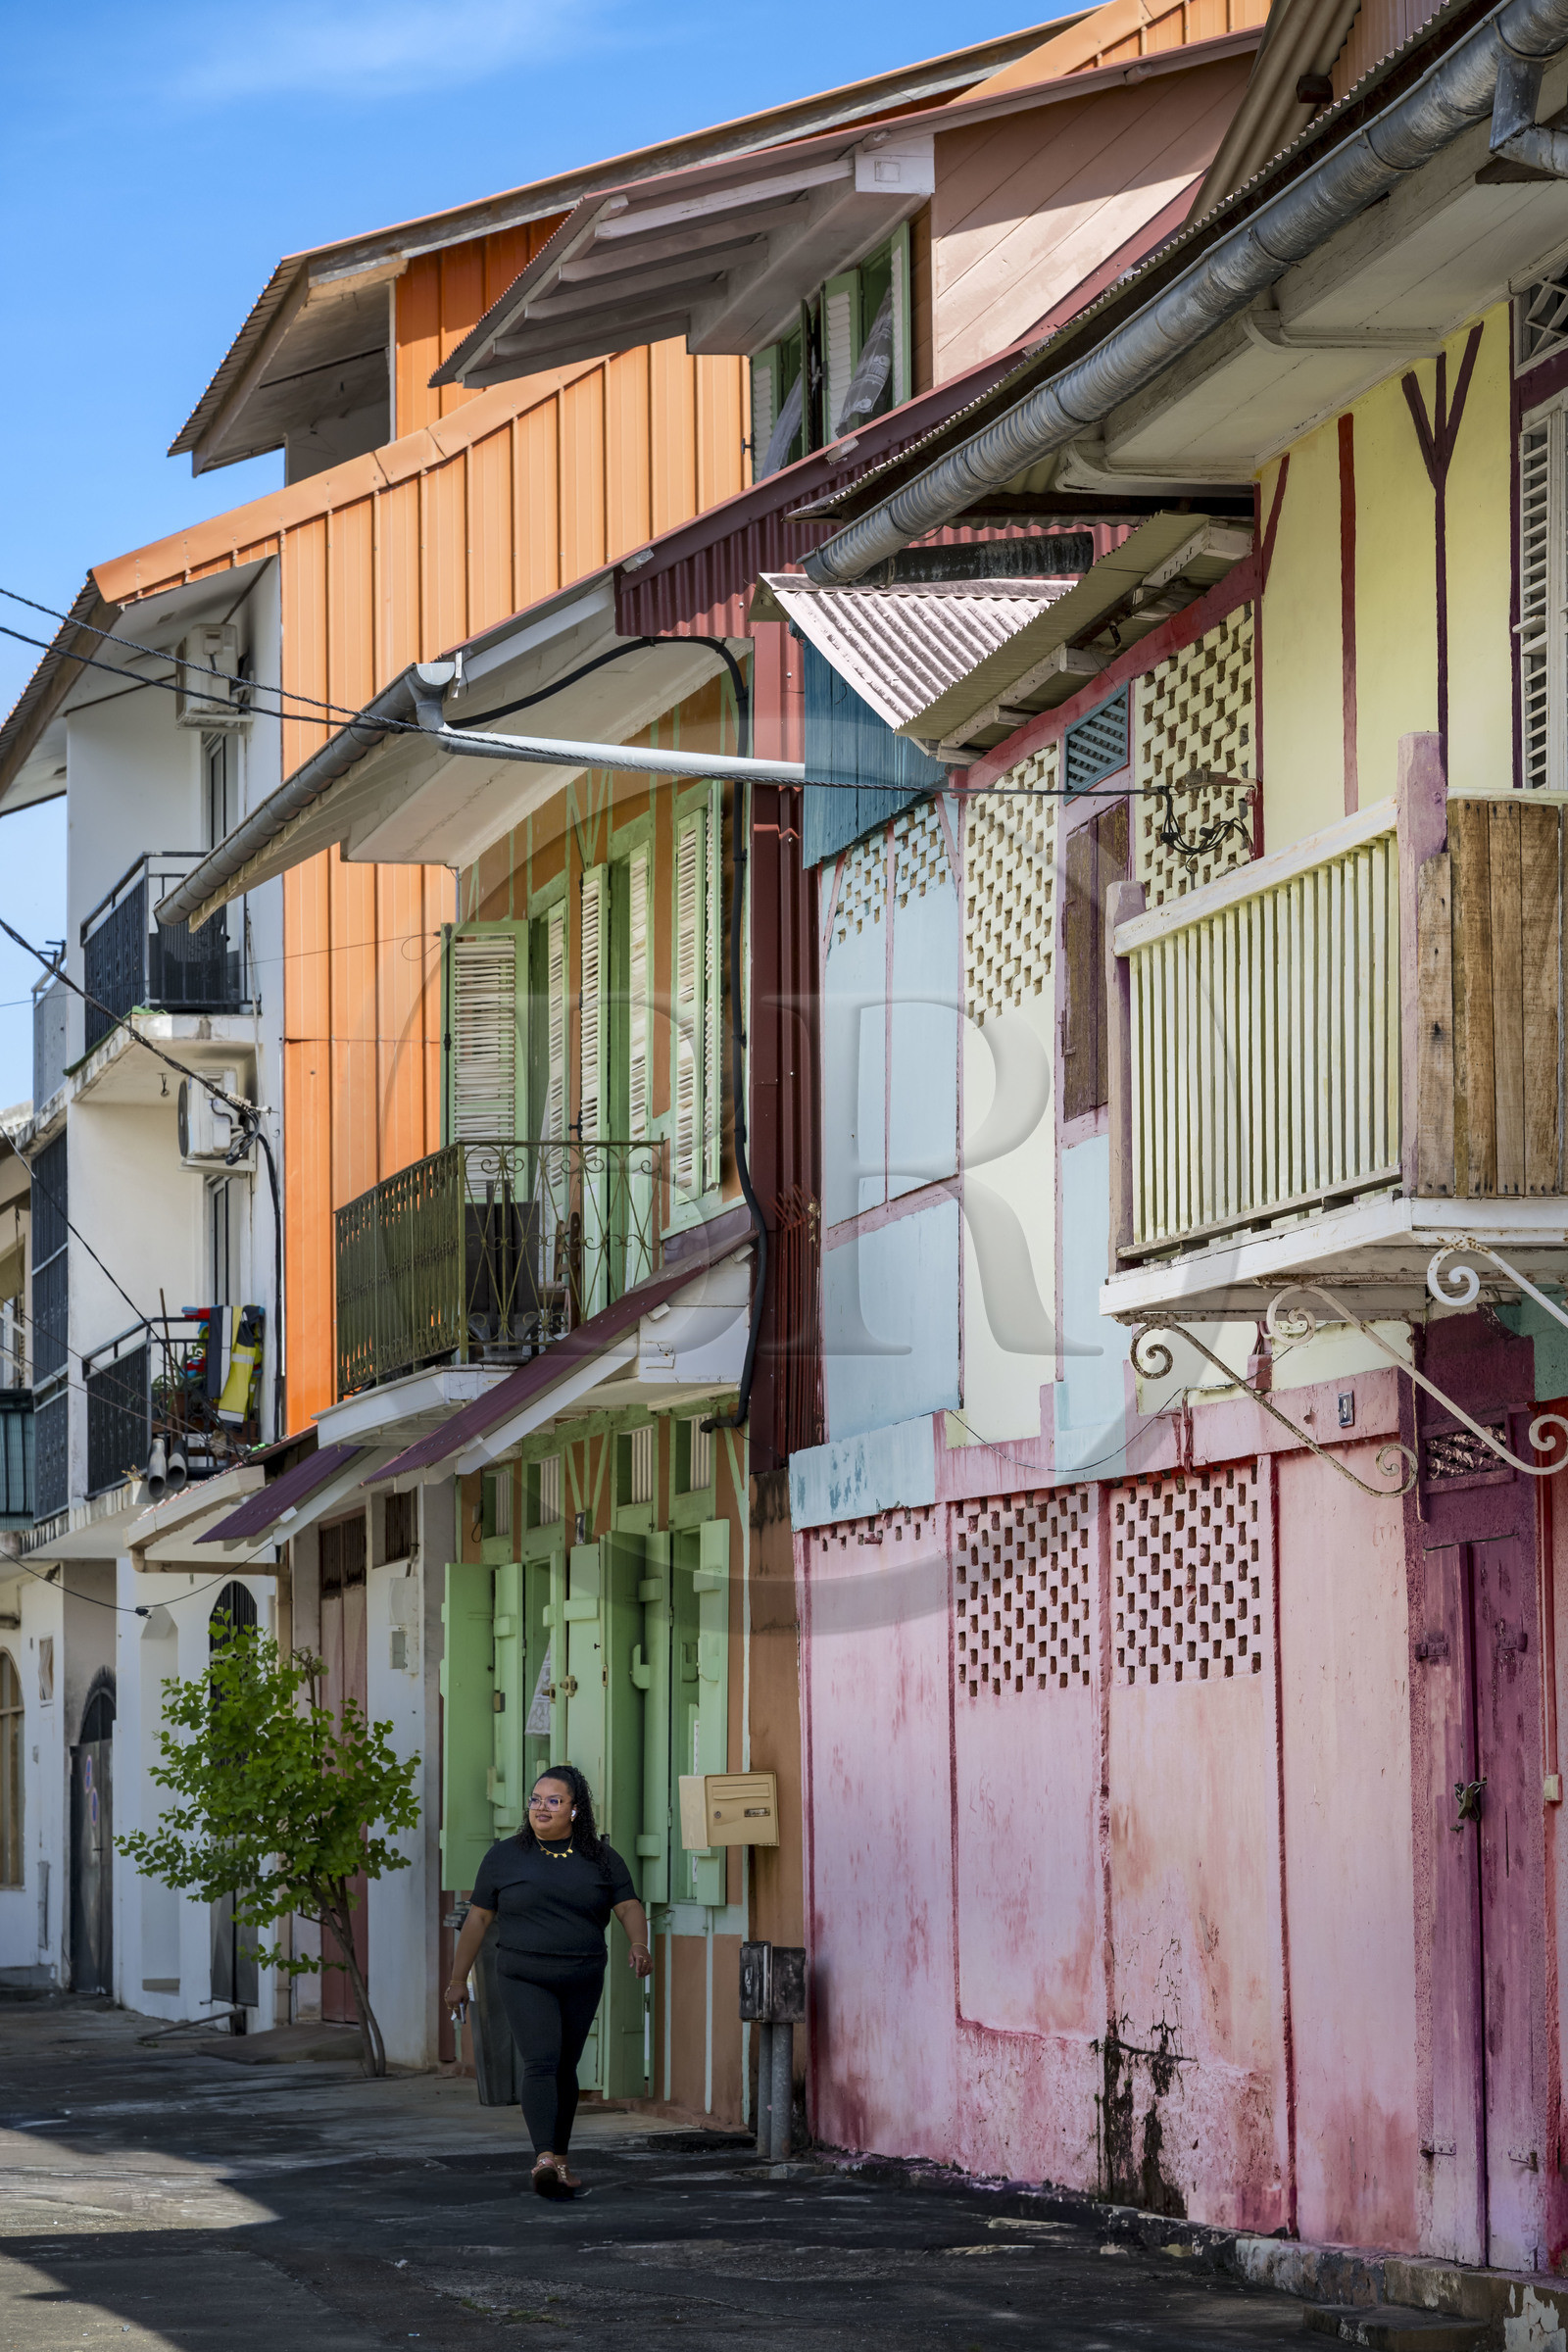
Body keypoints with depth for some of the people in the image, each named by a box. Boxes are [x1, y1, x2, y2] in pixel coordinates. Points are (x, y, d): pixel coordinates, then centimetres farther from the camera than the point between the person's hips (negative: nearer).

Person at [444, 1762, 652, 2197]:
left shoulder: (600, 1859, 5)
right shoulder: (505, 1856, 3)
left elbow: (628, 1906, 1)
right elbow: (478, 1917, 6)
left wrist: (639, 1944, -20)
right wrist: (458, 1979, 7)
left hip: (582, 1982, 3)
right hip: (524, 1980, -3)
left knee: (565, 2069, 10)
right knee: (540, 2062, -18)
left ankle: (560, 2159, 22)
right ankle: (544, 2159, -30)